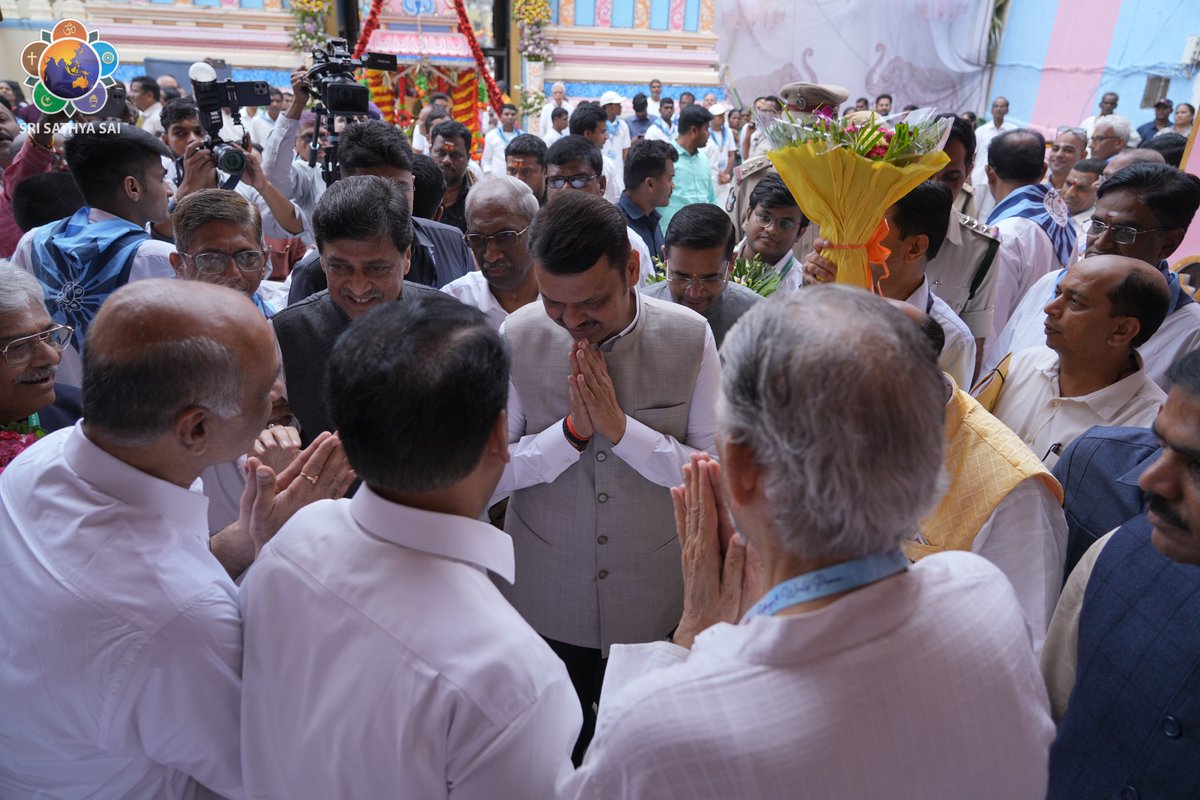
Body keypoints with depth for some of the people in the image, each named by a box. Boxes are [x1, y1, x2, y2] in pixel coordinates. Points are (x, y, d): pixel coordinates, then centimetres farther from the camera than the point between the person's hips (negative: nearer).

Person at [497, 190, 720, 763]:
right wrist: (571, 431, -24)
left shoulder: (690, 338, -13)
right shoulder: (518, 337, -12)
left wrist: (620, 428, -24)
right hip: (545, 602, 1)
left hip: (655, 603, 0)